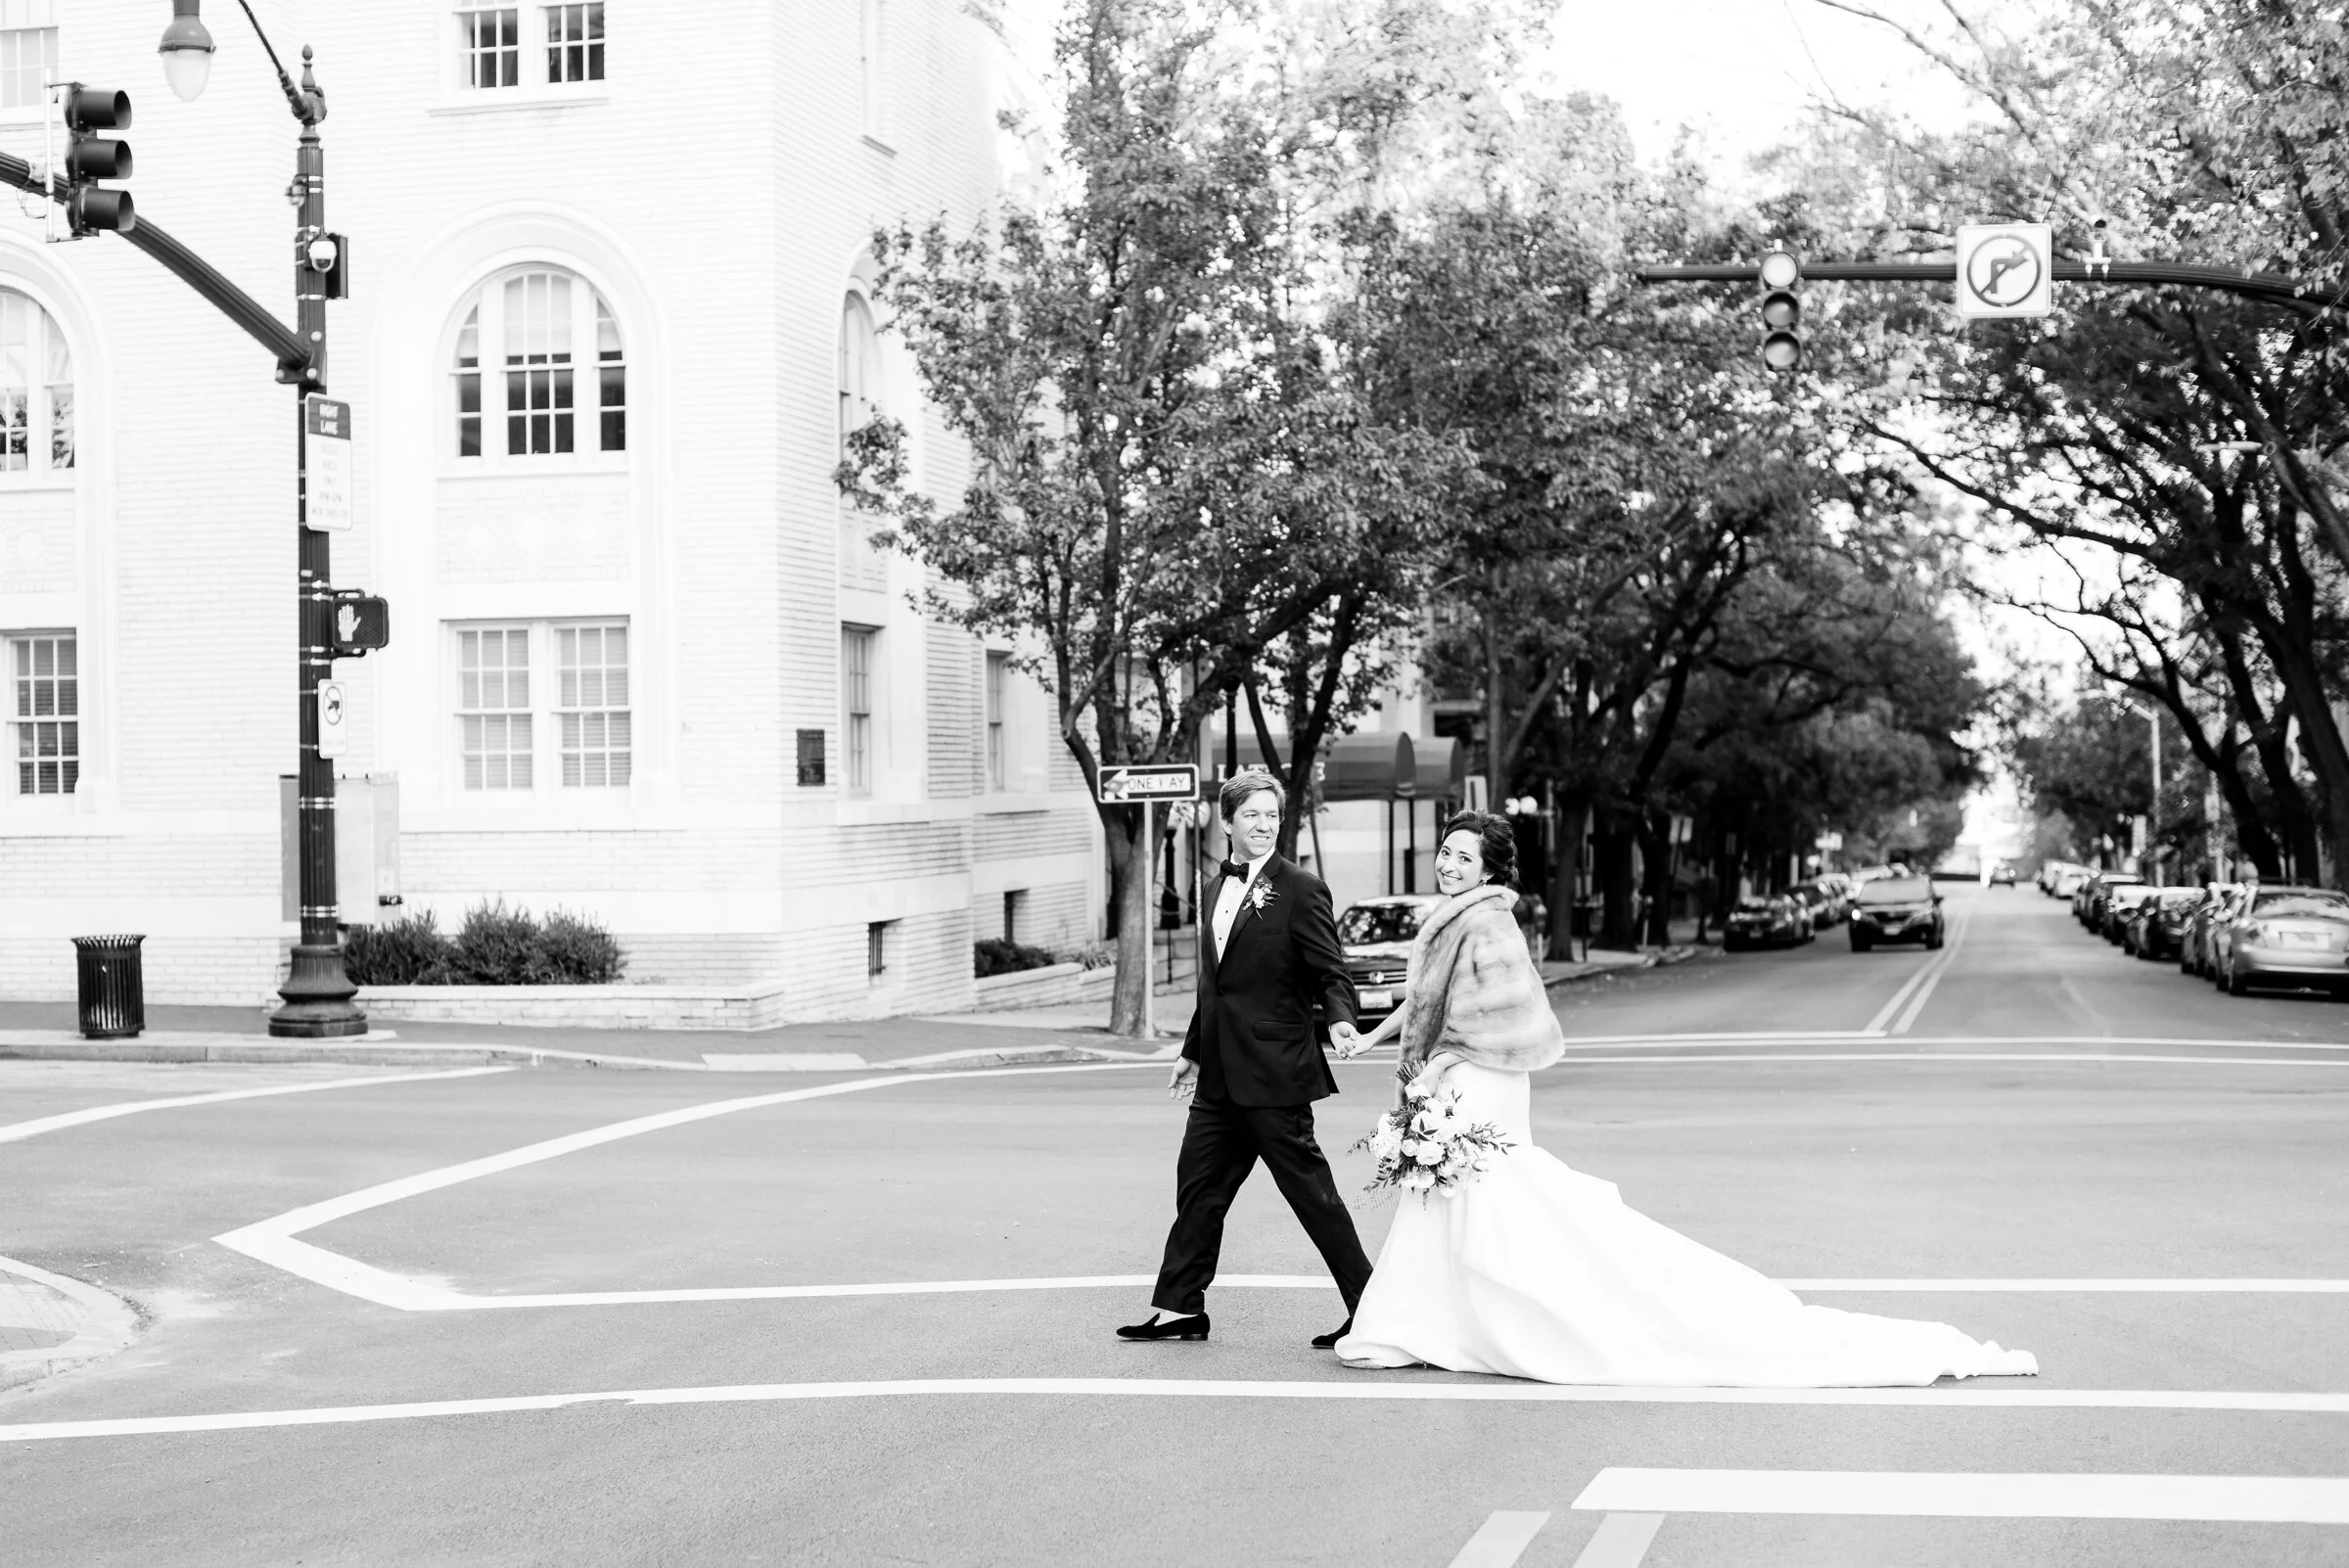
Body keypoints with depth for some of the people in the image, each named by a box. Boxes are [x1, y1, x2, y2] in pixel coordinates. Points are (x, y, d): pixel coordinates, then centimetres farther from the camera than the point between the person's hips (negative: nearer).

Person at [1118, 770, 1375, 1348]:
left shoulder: (1300, 889, -7)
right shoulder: (1216, 892, 15)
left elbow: (1330, 972, -11)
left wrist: (1340, 1018, -30)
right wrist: (1192, 1051, 28)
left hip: (1273, 1073, -8)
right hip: (1220, 1075, 8)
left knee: (1309, 1188, -4)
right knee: (1198, 1186, 10)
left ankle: (1367, 1308, 4)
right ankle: (1179, 1307, 19)